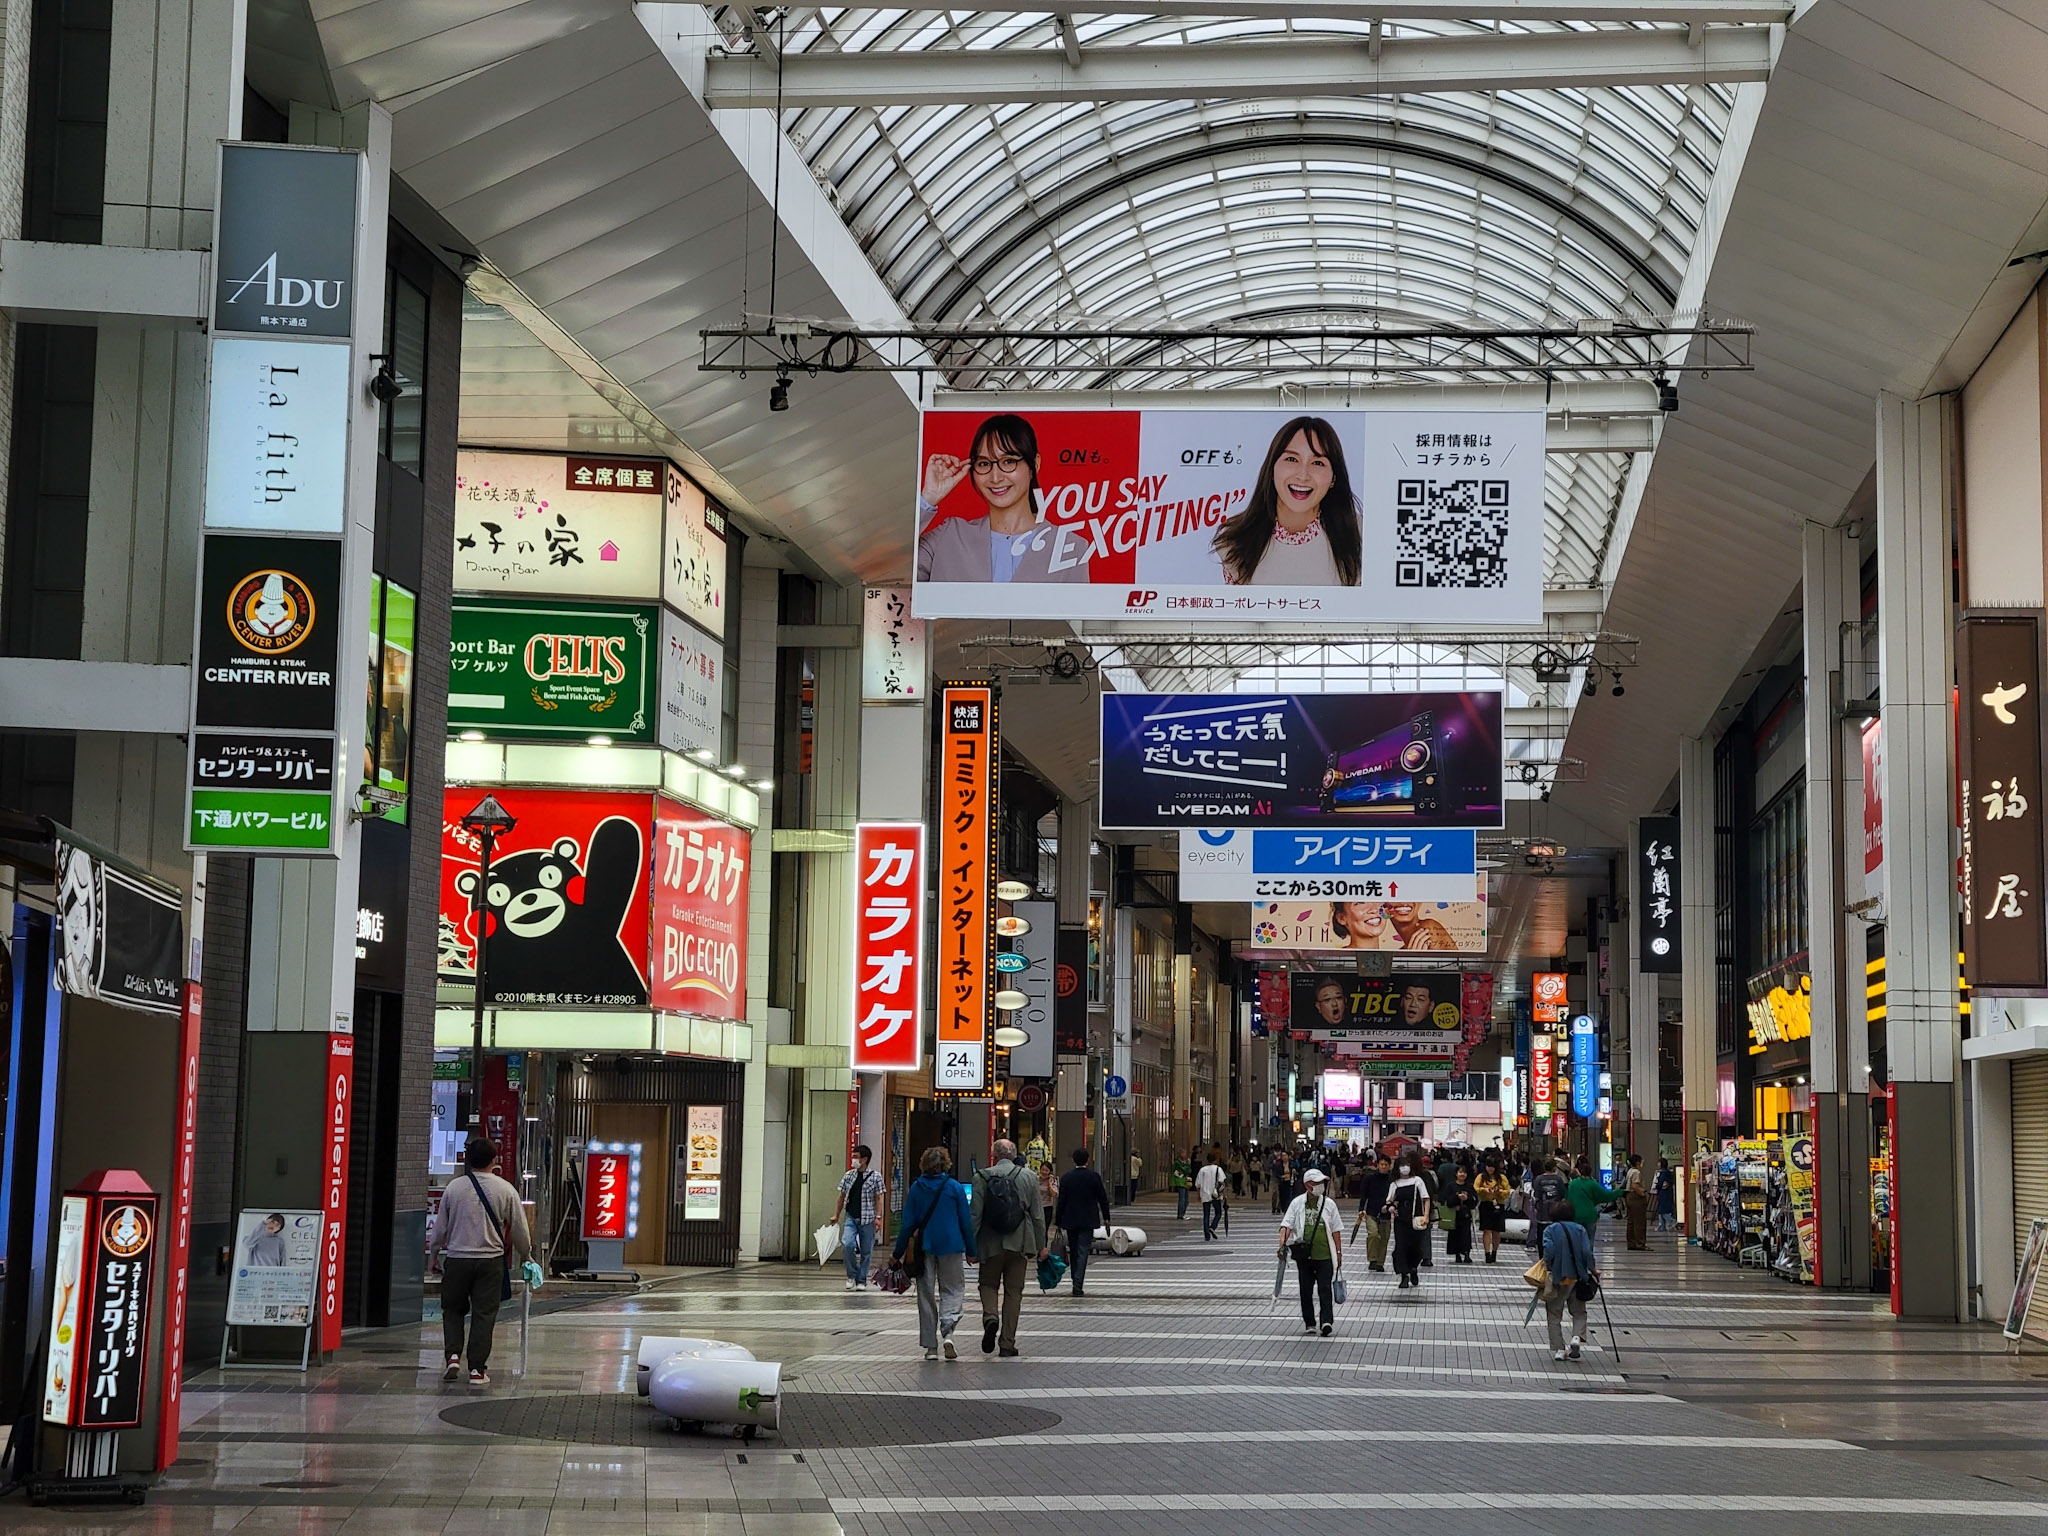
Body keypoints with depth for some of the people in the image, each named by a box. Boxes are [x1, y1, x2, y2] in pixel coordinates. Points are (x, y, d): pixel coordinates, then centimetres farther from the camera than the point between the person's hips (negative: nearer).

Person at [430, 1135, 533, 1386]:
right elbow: (520, 1230, 4)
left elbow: (440, 1227, 6)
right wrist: (526, 1255, 21)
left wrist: (435, 1253, 23)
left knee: (453, 1309, 16)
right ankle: (477, 1369, 3)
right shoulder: (506, 1190, -3)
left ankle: (453, 1355, -1)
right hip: (491, 1260, -1)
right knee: (484, 1314, 4)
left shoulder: (453, 1188, -1)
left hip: (457, 1259, 1)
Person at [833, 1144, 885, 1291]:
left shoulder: (875, 1177, -2)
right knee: (847, 1244, -17)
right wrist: (836, 1215, 14)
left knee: (866, 1251, 3)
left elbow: (879, 1199, -3)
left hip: (867, 1219, -2)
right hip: (850, 1217, 2)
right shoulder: (848, 1175, 8)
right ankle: (852, 1275, 2)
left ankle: (861, 1280, 15)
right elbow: (842, 1196, 15)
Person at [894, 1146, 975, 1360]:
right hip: (951, 1246, -1)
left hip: (924, 1247, 1)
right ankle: (947, 1332, -18)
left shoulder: (916, 1188, 1)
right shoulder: (954, 1187, -3)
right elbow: (966, 1220, -1)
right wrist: (971, 1249, 7)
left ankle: (930, 1346, 8)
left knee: (926, 1294, 9)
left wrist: (899, 1253, 7)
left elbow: (908, 1223, 2)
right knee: (953, 1289, 8)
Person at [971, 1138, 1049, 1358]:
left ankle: (990, 1317, -14)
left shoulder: (982, 1177, -4)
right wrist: (1041, 1245, 10)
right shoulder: (1029, 1177, 1)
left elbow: (975, 1214, -6)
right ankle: (1007, 1343, 8)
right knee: (1013, 1291, 9)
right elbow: (1037, 1214, 3)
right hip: (1019, 1244, 1)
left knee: (989, 1284, 16)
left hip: (991, 1243, -1)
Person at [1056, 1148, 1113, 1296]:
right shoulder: (1094, 1176, -7)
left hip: (1070, 1221, 2)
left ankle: (1076, 1282, 23)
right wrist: (1106, 1217, 9)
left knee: (1073, 1252, 15)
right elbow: (1103, 1198, -3)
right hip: (1087, 1221, -2)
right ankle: (1078, 1285, -15)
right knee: (1083, 1252, -4)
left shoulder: (1066, 1177, -3)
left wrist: (1058, 1221, 4)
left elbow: (1061, 1200, -2)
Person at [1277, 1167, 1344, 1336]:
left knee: (1325, 1289, -8)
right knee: (1306, 1290, 7)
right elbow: (1287, 1224, -2)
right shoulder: (1297, 1203, 3)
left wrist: (1339, 1252, 6)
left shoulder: (1329, 1204, 5)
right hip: (1304, 1255, 1)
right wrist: (1283, 1243, -19)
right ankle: (1309, 1323, 16)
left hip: (1325, 1254, -1)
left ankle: (1327, 1320, -12)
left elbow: (1336, 1230, 8)